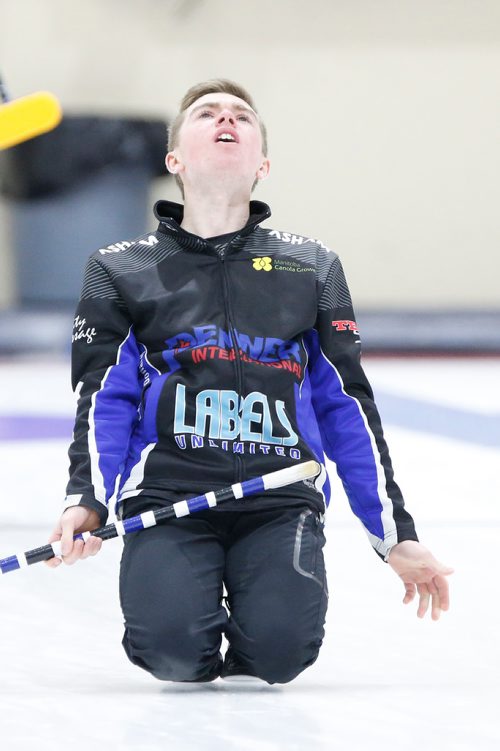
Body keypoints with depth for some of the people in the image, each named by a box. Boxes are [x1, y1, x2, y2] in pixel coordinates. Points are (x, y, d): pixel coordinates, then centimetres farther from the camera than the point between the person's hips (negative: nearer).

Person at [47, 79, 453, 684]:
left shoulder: (311, 268, 15)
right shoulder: (121, 270, 11)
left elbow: (346, 408, 15)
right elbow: (104, 400, 4)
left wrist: (395, 533, 10)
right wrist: (86, 498, -15)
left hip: (280, 497, 1)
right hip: (167, 492, -1)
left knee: (281, 649, -26)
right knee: (173, 653, -27)